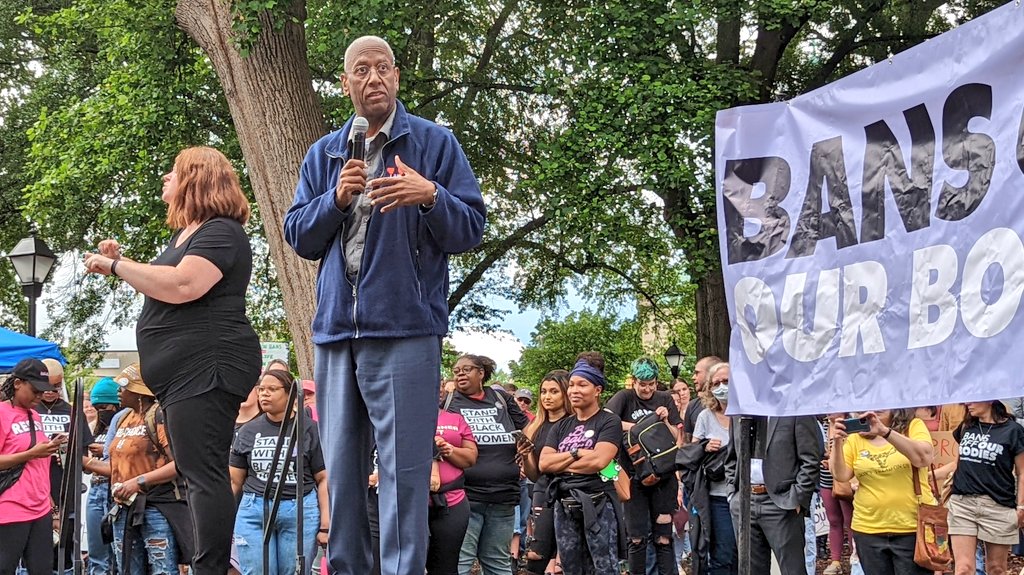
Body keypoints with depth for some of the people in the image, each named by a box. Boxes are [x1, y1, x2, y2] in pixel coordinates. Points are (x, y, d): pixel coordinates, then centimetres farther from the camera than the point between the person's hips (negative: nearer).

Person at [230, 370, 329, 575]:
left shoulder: (309, 430, 0)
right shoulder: (248, 431, 9)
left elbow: (323, 479, -1)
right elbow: (234, 481, 13)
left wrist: (325, 525, -6)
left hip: (300, 512, -2)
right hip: (254, 512, 3)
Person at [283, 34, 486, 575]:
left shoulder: (434, 143, 4)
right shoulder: (323, 154, 16)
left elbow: (470, 230, 1)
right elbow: (297, 236, 13)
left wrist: (431, 196, -19)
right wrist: (336, 199, -5)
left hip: (405, 327, -4)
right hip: (335, 328, 5)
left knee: (403, 470, -6)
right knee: (340, 469, 9)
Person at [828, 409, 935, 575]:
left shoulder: (913, 426, -1)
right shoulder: (856, 438, 7)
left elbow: (924, 458, -19)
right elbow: (841, 475, -1)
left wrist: (885, 431, -27)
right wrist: (837, 443, -16)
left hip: (914, 529, -3)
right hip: (868, 530, 3)